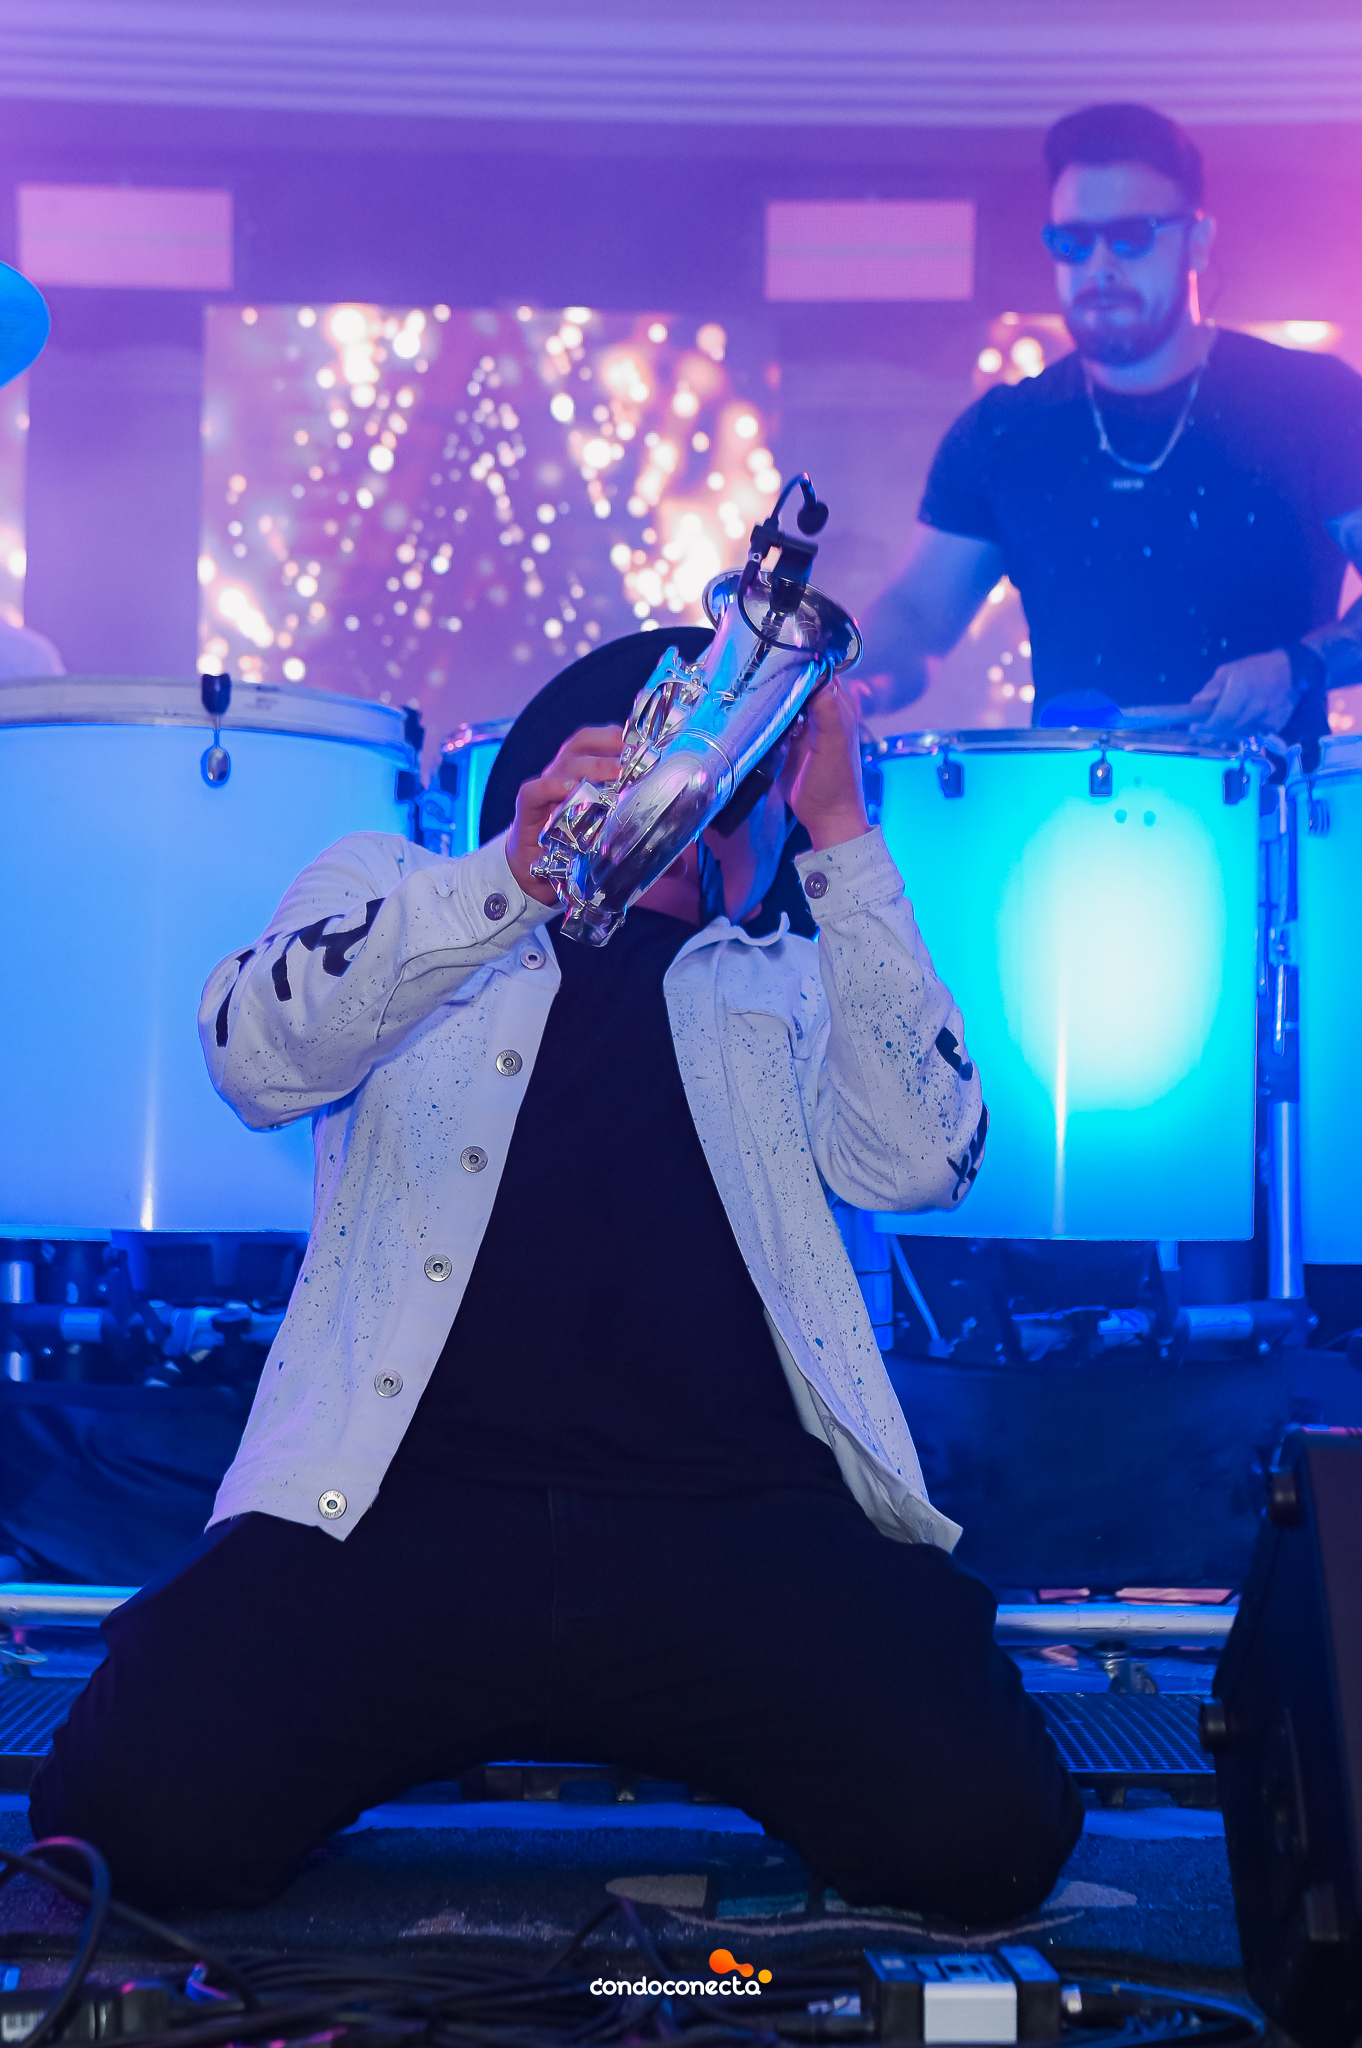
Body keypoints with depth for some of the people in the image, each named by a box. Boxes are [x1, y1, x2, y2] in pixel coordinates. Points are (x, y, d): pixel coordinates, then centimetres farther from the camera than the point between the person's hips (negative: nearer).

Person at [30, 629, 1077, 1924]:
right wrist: (511, 873, -15)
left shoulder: (783, 989, 26)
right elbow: (258, 1054, -1)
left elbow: (922, 1160, 6)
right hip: (404, 1500, -1)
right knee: (147, 1814, -25)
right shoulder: (389, 893, 22)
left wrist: (841, 839, 3)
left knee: (981, 1834, -23)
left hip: (735, 1521, 1)